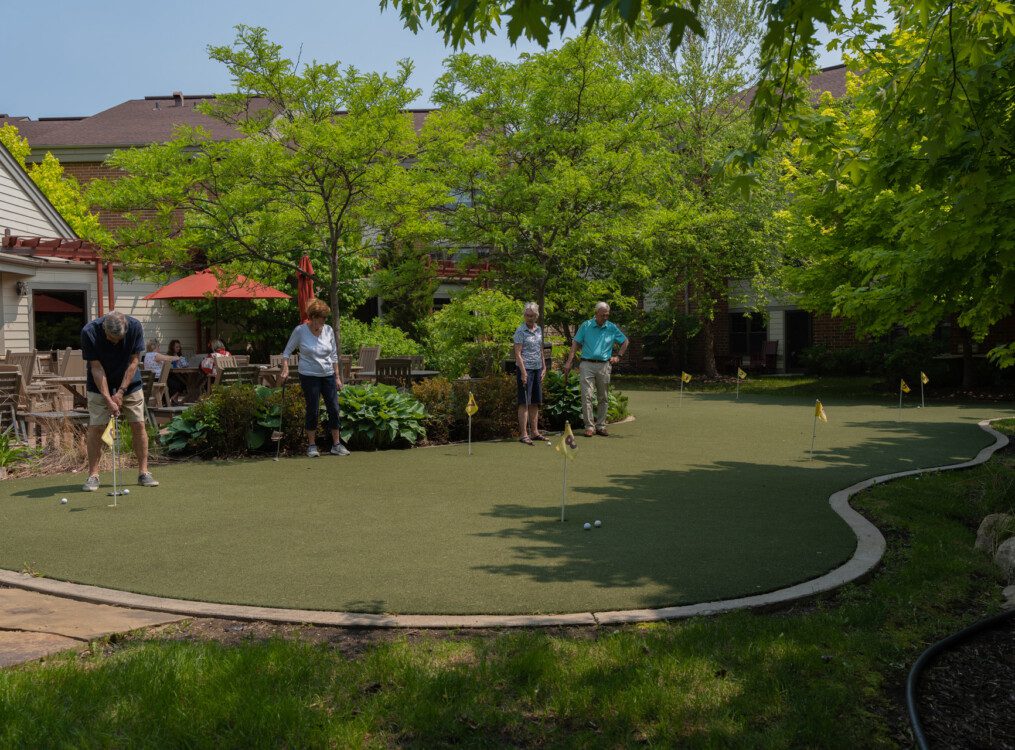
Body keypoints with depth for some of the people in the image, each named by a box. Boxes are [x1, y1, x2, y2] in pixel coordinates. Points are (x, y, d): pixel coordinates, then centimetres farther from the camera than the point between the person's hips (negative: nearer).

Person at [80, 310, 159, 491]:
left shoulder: (135, 327, -21)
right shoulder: (89, 332, -25)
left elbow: (134, 361, -13)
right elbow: (96, 368, -20)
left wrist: (121, 392, -16)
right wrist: (108, 399, -24)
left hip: (130, 384, 1)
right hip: (99, 386, -1)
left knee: (138, 425, -3)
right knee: (96, 427, -7)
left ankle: (143, 472, 5)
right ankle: (93, 475, 2)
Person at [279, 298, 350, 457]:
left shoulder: (328, 330, 1)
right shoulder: (300, 331, -8)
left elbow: (334, 355, 9)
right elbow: (287, 351, 2)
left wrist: (337, 377, 7)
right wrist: (285, 370, -11)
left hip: (328, 375, 3)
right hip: (309, 376, -3)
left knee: (334, 409, 2)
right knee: (312, 410, 0)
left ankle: (336, 445, 11)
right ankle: (311, 446, 14)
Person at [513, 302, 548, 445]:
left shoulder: (539, 330, 11)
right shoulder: (520, 331, -10)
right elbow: (517, 353, -14)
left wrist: (544, 367, 15)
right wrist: (523, 372, -19)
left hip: (537, 368, 7)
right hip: (525, 368, -7)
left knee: (535, 402, 11)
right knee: (524, 402, -7)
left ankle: (535, 432, 17)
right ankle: (524, 434, -6)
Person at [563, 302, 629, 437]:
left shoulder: (612, 328, 8)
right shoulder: (586, 326, 3)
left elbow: (625, 342, 21)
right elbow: (575, 344, 2)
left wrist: (618, 356, 9)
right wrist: (569, 362, -5)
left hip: (604, 366, 2)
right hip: (587, 365, -2)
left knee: (603, 398, 8)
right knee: (586, 396, -10)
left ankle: (600, 426, 17)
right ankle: (589, 426, -7)